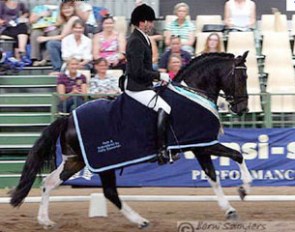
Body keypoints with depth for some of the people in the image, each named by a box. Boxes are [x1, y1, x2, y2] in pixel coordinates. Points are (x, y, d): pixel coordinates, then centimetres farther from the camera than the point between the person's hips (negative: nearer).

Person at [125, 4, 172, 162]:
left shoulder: (142, 39, 14)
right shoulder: (136, 41, -18)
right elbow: (138, 71, -24)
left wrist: (158, 76, 9)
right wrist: (159, 76, -18)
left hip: (143, 85, 11)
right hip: (136, 87, -11)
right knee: (164, 108, -21)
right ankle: (162, 149, -22)